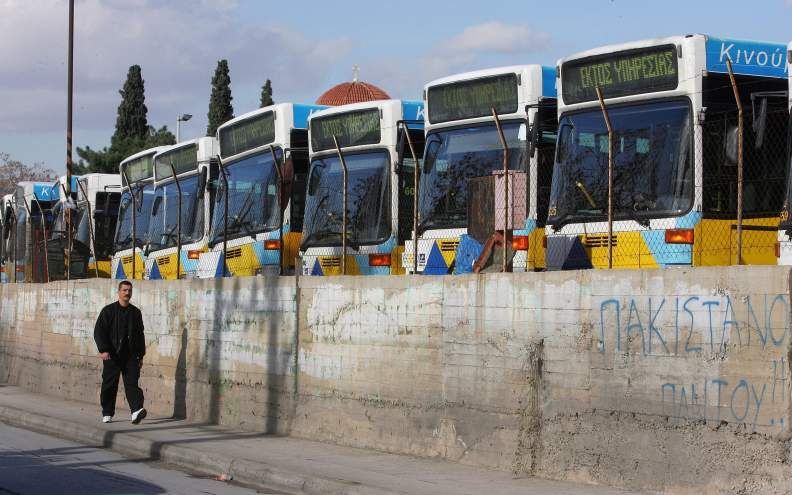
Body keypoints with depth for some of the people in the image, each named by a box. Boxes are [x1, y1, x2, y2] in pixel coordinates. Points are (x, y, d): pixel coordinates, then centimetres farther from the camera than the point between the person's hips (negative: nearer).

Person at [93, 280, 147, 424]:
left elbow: (140, 335, 18)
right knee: (109, 385, 4)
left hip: (130, 355, 2)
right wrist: (103, 350, -15)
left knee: (132, 382, -11)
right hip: (112, 355, -2)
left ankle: (136, 410, -25)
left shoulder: (135, 312, 12)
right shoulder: (108, 311, 1)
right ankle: (107, 414, 16)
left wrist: (141, 355, 15)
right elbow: (98, 331, -4)